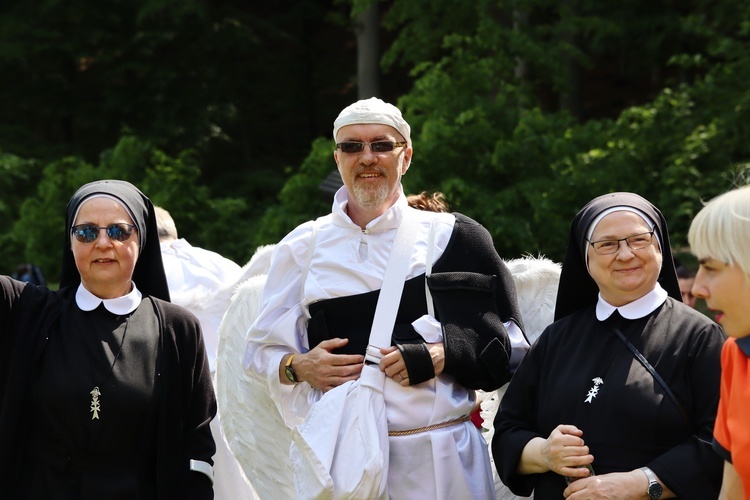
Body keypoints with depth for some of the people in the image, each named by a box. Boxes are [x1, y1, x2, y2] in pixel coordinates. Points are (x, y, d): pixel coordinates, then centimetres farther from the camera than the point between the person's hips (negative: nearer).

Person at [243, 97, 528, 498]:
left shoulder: (453, 238, 5)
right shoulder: (304, 247, 9)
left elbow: (505, 347, 4)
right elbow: (262, 349, 14)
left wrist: (439, 358, -13)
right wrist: (300, 367, -7)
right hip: (341, 457, 1)